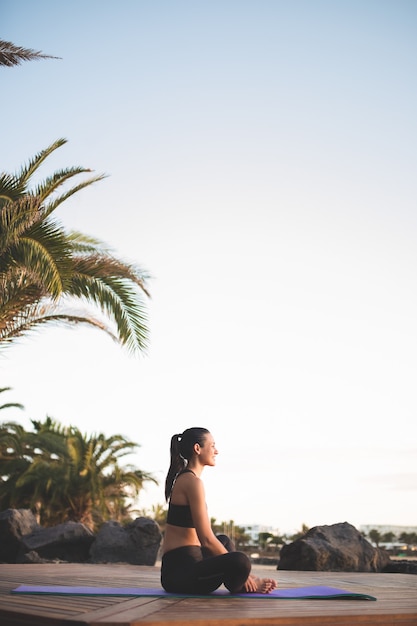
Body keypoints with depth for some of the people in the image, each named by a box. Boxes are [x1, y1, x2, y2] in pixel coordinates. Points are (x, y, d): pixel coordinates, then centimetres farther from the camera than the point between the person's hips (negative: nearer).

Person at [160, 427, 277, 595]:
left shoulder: (182, 478, 16)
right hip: (180, 572, -11)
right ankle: (243, 585, 2)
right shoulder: (193, 482, -15)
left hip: (175, 565, 11)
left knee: (224, 541, 35)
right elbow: (206, 539, -19)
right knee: (240, 561, -31)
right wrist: (239, 568, -8)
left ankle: (245, 583, 15)